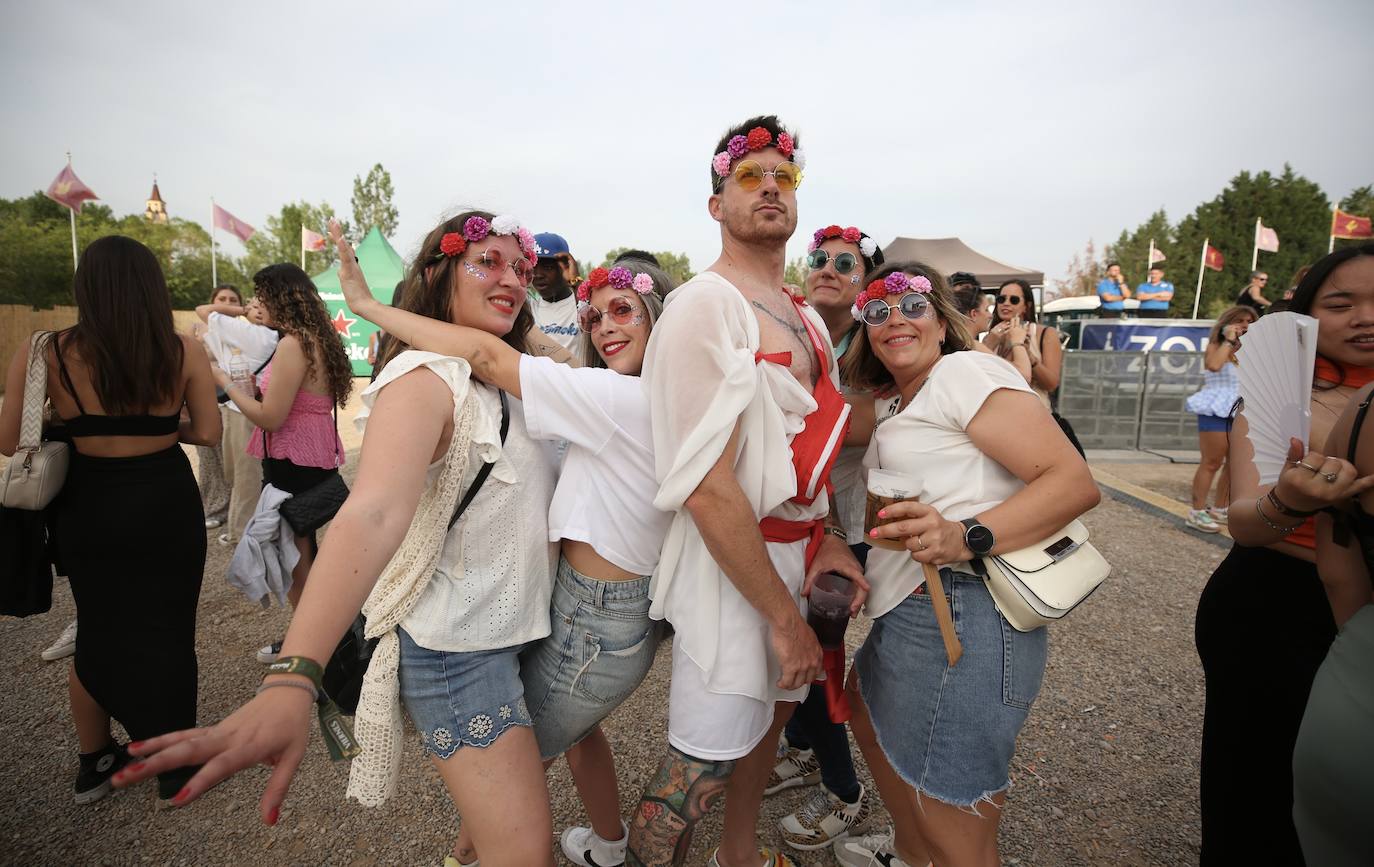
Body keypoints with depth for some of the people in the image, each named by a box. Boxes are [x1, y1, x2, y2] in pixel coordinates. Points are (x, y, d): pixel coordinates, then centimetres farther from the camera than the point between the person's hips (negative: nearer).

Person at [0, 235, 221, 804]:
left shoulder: (47, 354, -8)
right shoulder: (185, 352, -10)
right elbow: (207, 433, -6)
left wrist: (73, 426, 12)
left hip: (89, 509, 2)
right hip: (166, 505, -1)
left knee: (97, 633, 21)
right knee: (167, 633, 12)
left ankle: (94, 765, 37)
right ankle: (175, 766, 25)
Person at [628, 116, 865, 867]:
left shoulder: (807, 318, 10)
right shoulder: (705, 306, -18)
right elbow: (706, 489, -24)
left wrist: (830, 539, 0)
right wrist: (783, 616, -20)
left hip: (799, 552, 9)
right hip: (729, 560, -9)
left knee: (769, 712, 25)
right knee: (701, 767, 1)